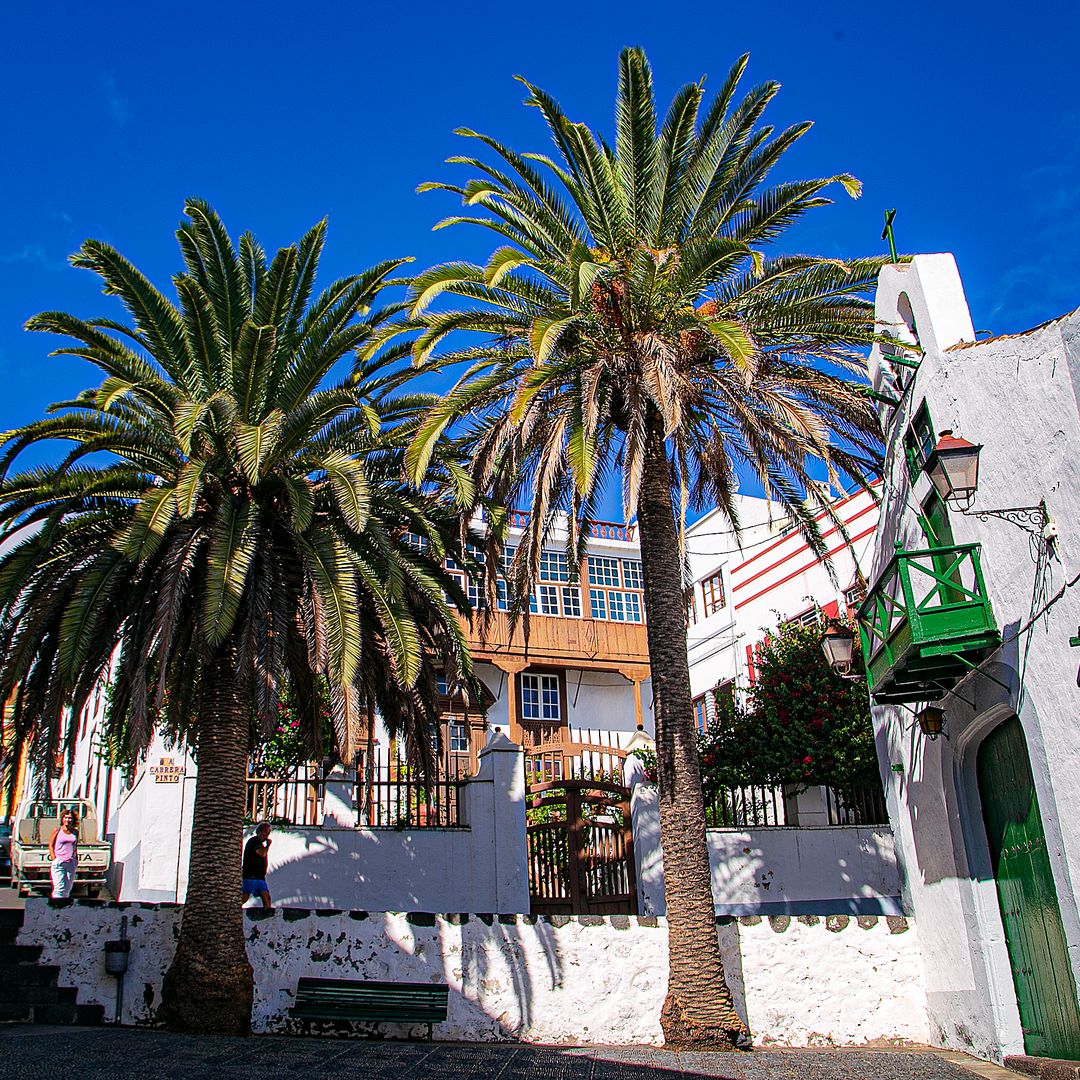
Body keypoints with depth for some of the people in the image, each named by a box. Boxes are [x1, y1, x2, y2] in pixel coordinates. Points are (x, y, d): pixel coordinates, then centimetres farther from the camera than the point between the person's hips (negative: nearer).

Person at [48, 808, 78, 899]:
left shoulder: (75, 832, 11)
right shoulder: (57, 830, 1)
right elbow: (51, 846, 2)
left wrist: (76, 860, 11)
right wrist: (54, 860, -6)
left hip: (71, 863, 4)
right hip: (59, 862, -4)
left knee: (67, 889, 7)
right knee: (59, 888, -13)